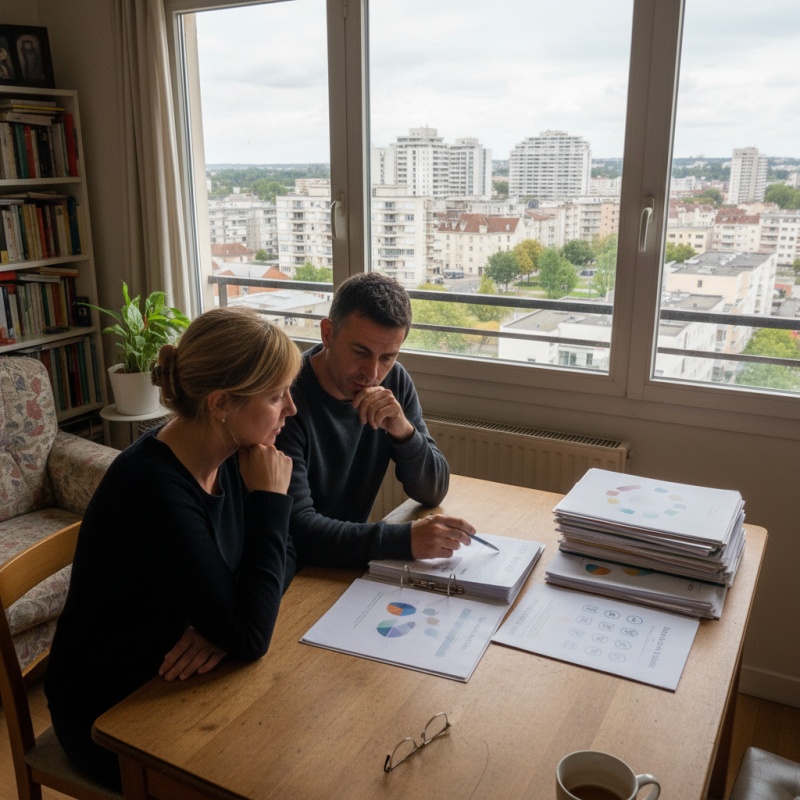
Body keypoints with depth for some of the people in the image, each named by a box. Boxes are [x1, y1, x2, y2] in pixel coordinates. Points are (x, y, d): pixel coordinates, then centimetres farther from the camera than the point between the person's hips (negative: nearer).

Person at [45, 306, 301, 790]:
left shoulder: (228, 458, -9)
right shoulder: (153, 490, -32)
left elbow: (284, 555, -1)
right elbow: (250, 638, -31)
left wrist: (224, 623, -19)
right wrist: (270, 499, -26)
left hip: (172, 682, 6)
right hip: (108, 714, -6)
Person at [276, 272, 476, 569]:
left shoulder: (395, 381, -3)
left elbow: (433, 493, -1)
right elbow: (296, 528, -28)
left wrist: (404, 431, -21)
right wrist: (405, 540, -38)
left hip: (351, 563, 6)